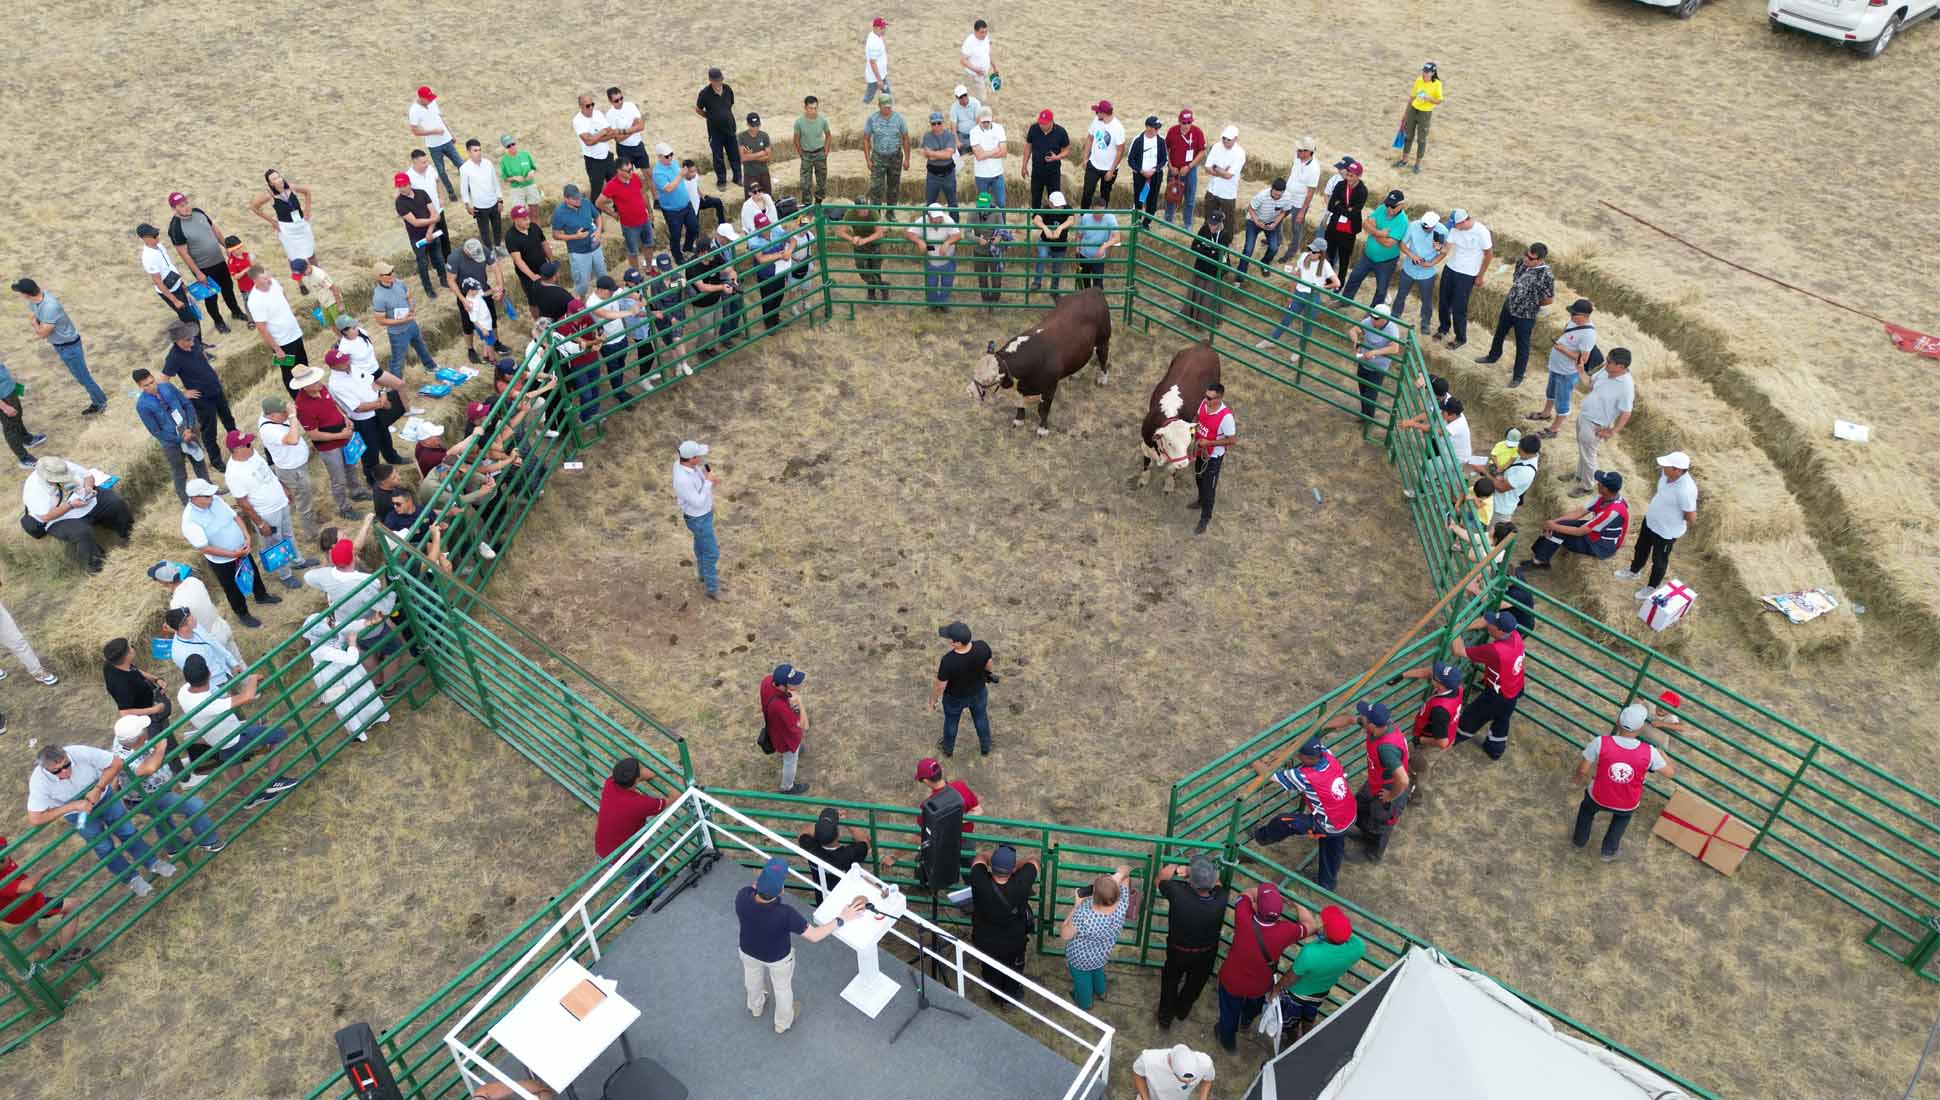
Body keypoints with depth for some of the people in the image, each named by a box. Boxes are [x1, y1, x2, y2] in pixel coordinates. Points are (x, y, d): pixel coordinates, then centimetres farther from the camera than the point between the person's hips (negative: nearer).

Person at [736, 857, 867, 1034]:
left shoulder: (742, 897, -36)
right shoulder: (785, 914, -44)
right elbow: (814, 935, -29)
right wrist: (841, 919, -21)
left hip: (748, 952, 3)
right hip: (778, 958, -3)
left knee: (753, 982, 36)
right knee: (782, 988, 30)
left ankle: (756, 1008, 67)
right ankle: (783, 1023, 57)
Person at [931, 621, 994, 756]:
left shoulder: (948, 661, -40)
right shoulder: (982, 647, -32)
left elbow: (940, 685, -24)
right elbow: (988, 665, -10)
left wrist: (933, 700, -4)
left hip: (955, 698, -2)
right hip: (979, 692, 2)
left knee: (951, 721, 28)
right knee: (981, 718, 30)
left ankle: (948, 748, 55)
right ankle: (985, 747, 55)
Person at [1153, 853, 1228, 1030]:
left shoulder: (1177, 893, -40)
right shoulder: (1221, 899, -36)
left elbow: (1162, 876, -17)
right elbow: (1218, 883, -11)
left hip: (1178, 951, -1)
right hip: (1206, 954, 1)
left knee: (1170, 982, 29)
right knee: (1195, 984, 32)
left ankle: (1165, 1018, 48)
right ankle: (1182, 1010, 58)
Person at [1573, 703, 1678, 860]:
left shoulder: (1600, 743, -30)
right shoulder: (1649, 752, -26)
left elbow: (1583, 770, -17)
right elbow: (1671, 772, -8)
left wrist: (1579, 778, 7)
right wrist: (1660, 751, 9)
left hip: (1599, 797, -1)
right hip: (1628, 805, 1)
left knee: (1587, 808, 36)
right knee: (1623, 814, 38)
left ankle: (1579, 841, 58)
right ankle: (1609, 850, 53)